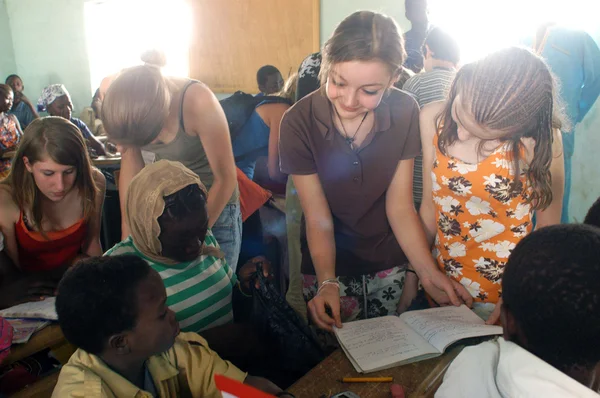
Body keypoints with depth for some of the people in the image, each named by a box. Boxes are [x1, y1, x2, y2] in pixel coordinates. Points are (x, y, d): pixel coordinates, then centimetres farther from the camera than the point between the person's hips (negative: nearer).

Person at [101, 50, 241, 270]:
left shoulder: (199, 103, -30)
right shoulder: (120, 97, -17)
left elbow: (226, 178, -21)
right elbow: (130, 163, -6)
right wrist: (127, 238, -8)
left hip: (214, 205, -4)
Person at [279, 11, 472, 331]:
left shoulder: (404, 112, -15)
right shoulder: (298, 123, -21)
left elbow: (400, 207, -12)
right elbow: (318, 220, -18)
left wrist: (428, 274, -23)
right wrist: (327, 283, -32)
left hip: (391, 263, 2)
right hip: (329, 264, -2)